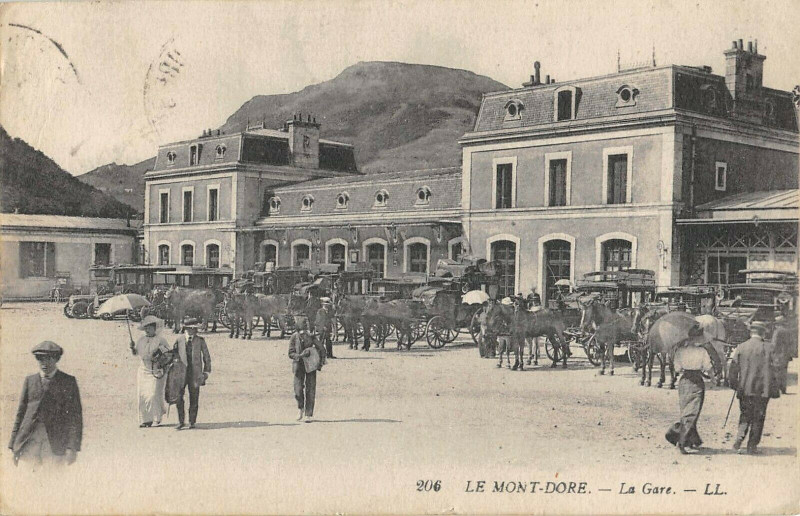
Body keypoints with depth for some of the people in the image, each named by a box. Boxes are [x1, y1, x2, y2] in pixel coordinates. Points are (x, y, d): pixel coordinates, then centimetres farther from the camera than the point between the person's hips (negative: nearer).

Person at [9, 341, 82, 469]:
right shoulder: (30, 381, 16)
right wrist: (14, 446, 9)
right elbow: (21, 413, 15)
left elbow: (75, 416, 1)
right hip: (29, 442, 2)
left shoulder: (69, 382, 6)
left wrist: (72, 448, -8)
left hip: (55, 444, -2)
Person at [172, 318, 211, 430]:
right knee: (178, 396, -8)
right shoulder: (179, 340, 4)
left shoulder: (200, 340, 2)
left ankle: (192, 422, 14)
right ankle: (181, 422, 1)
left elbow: (206, 356, 10)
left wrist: (206, 371, 9)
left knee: (194, 398, 3)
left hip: (195, 373, 0)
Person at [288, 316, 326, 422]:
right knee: (298, 391, -3)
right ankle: (301, 409, 26)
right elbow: (290, 353, -7)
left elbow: (322, 349, 3)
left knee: (310, 391, -1)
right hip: (299, 366, 0)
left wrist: (321, 363, -4)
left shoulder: (311, 337, -3)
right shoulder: (294, 338, -5)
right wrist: (301, 355, -24)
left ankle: (309, 414, 6)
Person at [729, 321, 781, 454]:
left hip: (745, 389, 2)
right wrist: (775, 390, 5)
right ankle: (752, 446, 9)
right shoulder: (768, 349, -5)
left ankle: (740, 437, -5)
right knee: (758, 417, 9)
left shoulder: (740, 347, 0)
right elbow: (773, 370, -3)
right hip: (762, 390, -2)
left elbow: (733, 369, 3)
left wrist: (734, 385, 16)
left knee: (745, 415, 15)